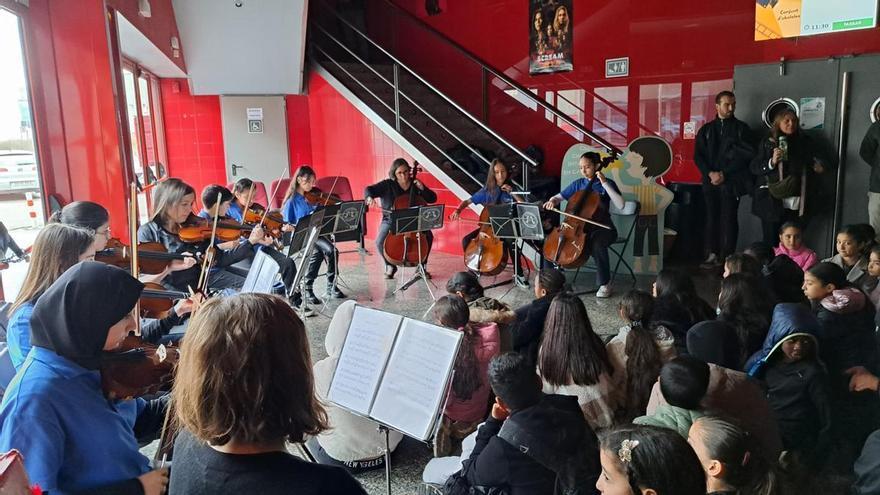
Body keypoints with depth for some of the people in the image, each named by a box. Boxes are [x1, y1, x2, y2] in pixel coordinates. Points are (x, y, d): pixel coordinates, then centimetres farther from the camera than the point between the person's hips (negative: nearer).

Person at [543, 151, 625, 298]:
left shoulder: (607, 183, -4)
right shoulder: (578, 184, 8)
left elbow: (620, 205, -18)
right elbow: (558, 197, 12)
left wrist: (604, 183, -20)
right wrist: (552, 201, -13)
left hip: (603, 227, -4)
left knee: (597, 243, -37)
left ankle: (605, 283, -16)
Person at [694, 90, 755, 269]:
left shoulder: (742, 128, 6)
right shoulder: (706, 130, 12)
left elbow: (745, 156, -3)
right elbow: (698, 155, 6)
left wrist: (724, 174, -10)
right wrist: (710, 173, -9)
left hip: (731, 181, -2)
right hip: (711, 180, 2)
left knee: (729, 219, -4)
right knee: (712, 217, 2)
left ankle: (728, 257, -1)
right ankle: (712, 254, 8)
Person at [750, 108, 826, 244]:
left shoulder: (804, 142, 11)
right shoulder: (768, 143, 3)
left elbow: (811, 163, 25)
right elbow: (754, 168, -1)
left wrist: (817, 166, 4)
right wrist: (771, 162, -16)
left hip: (796, 204, 2)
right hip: (772, 202, -2)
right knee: (771, 242, 0)